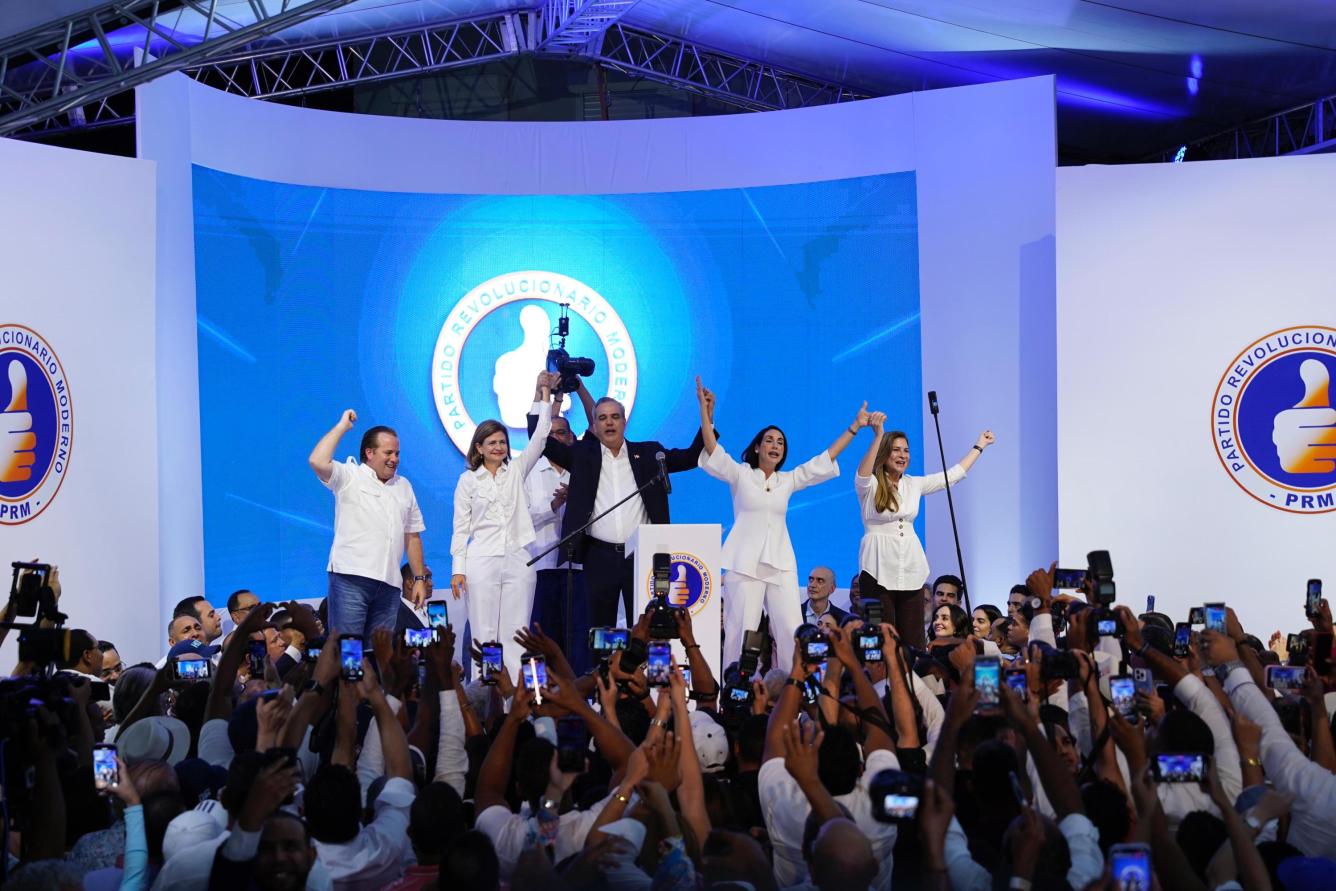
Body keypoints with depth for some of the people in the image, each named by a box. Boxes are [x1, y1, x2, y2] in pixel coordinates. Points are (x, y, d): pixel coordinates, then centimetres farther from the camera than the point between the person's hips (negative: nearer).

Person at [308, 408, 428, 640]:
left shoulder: (404, 486, 20)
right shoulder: (349, 476, 4)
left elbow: (412, 536, 21)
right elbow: (317, 462, -16)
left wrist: (420, 578, 15)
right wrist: (342, 426, -6)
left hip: (389, 585, 5)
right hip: (350, 578, -5)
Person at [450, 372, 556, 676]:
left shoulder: (516, 471, 12)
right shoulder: (468, 480, 6)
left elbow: (539, 438, 3)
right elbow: (461, 527, 6)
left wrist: (545, 394, -2)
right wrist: (458, 568, -1)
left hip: (518, 560, 2)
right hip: (482, 562, -2)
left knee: (516, 635, 0)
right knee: (484, 634, -2)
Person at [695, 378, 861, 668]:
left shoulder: (788, 480, 15)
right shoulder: (740, 474, 5)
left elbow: (824, 460, 15)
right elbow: (712, 450, -9)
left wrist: (854, 427, 11)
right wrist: (705, 412, -21)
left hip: (781, 564, 4)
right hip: (744, 564, -4)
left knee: (792, 632, -3)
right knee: (741, 632, -6)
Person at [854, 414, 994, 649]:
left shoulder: (914, 484, 14)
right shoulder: (869, 485, -3)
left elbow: (953, 475, 21)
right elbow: (863, 473, -26)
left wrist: (979, 446, 25)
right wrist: (878, 435, -36)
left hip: (911, 571, 5)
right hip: (879, 571, -5)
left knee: (913, 641, 2)